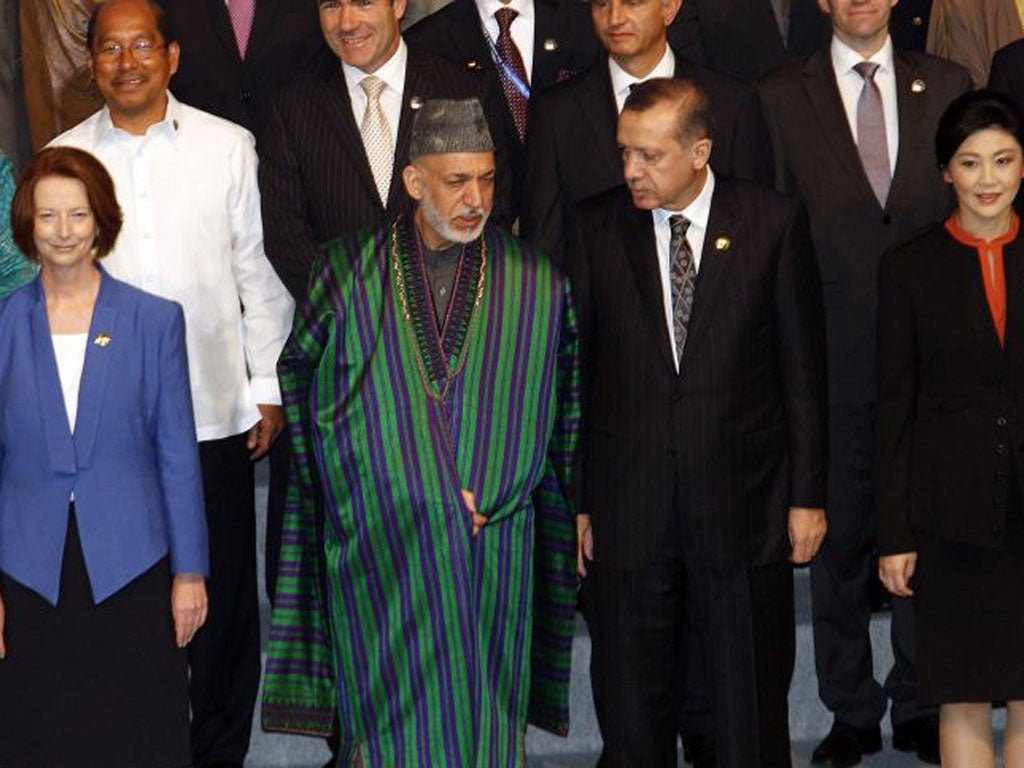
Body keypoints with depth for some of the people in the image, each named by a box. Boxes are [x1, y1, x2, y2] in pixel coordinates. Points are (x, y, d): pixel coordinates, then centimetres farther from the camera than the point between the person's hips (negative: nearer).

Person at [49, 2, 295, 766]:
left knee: (224, 595, 7)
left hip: (216, 411, 0)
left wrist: (269, 388, 3)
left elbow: (259, 271, 5)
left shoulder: (229, 146, 1)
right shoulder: (64, 158, 3)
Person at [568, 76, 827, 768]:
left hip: (744, 504, -1)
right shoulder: (596, 228, 1)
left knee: (753, 711, 9)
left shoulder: (774, 223, -2)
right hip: (628, 510, 1)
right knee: (633, 713, 9)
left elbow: (804, 369, 2)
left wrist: (808, 496, 1)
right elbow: (572, 373, 4)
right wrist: (574, 502, 2)